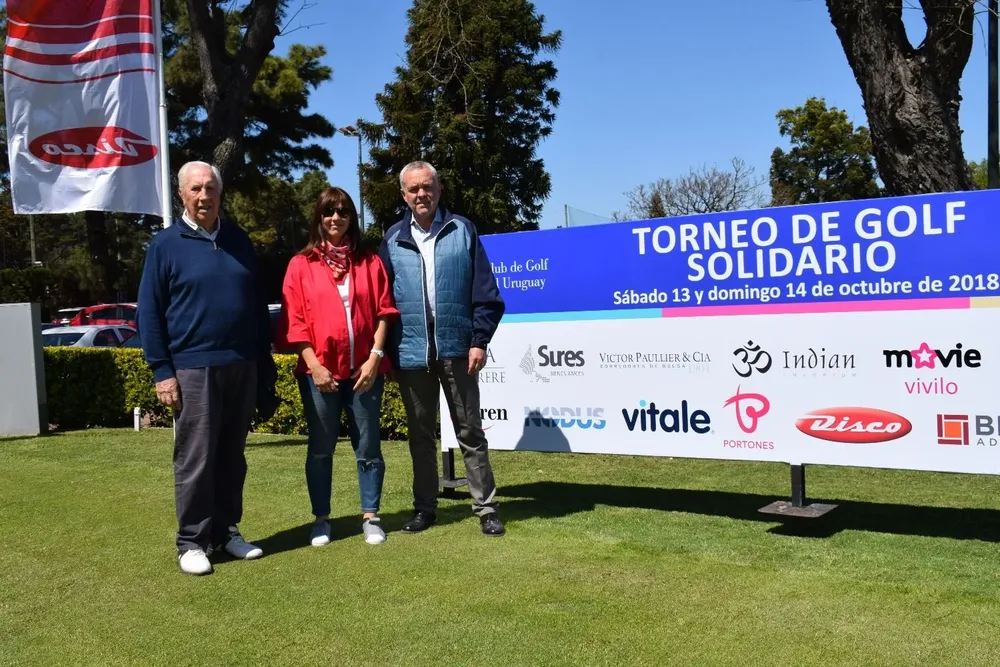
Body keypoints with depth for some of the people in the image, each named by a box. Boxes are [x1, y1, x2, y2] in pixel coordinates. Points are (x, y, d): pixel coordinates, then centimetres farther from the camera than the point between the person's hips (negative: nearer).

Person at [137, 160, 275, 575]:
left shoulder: (238, 240, 12)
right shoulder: (165, 245, 0)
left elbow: (258, 304, 16)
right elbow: (149, 312, -2)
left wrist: (265, 361, 13)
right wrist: (161, 371, -9)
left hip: (243, 367, 4)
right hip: (193, 369, -4)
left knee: (232, 458, 10)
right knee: (195, 460, -1)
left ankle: (226, 530, 22)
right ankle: (192, 541, 10)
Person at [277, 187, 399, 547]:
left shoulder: (370, 262, 8)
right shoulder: (300, 265, 3)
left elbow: (383, 311, 4)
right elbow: (294, 320, -2)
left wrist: (375, 357, -6)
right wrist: (314, 365, -10)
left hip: (364, 369, 1)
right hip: (319, 370, -1)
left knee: (368, 446, 6)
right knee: (320, 448, 7)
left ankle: (370, 517, 17)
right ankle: (321, 518, 19)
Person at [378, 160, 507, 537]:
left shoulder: (462, 231, 2)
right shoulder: (393, 240, 6)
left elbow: (485, 294, 0)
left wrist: (479, 341, -6)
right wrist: (387, 352, 2)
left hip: (456, 349, -2)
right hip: (411, 353, 2)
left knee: (470, 432, 5)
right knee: (420, 435, 11)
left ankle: (486, 507, 12)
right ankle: (425, 507, 22)